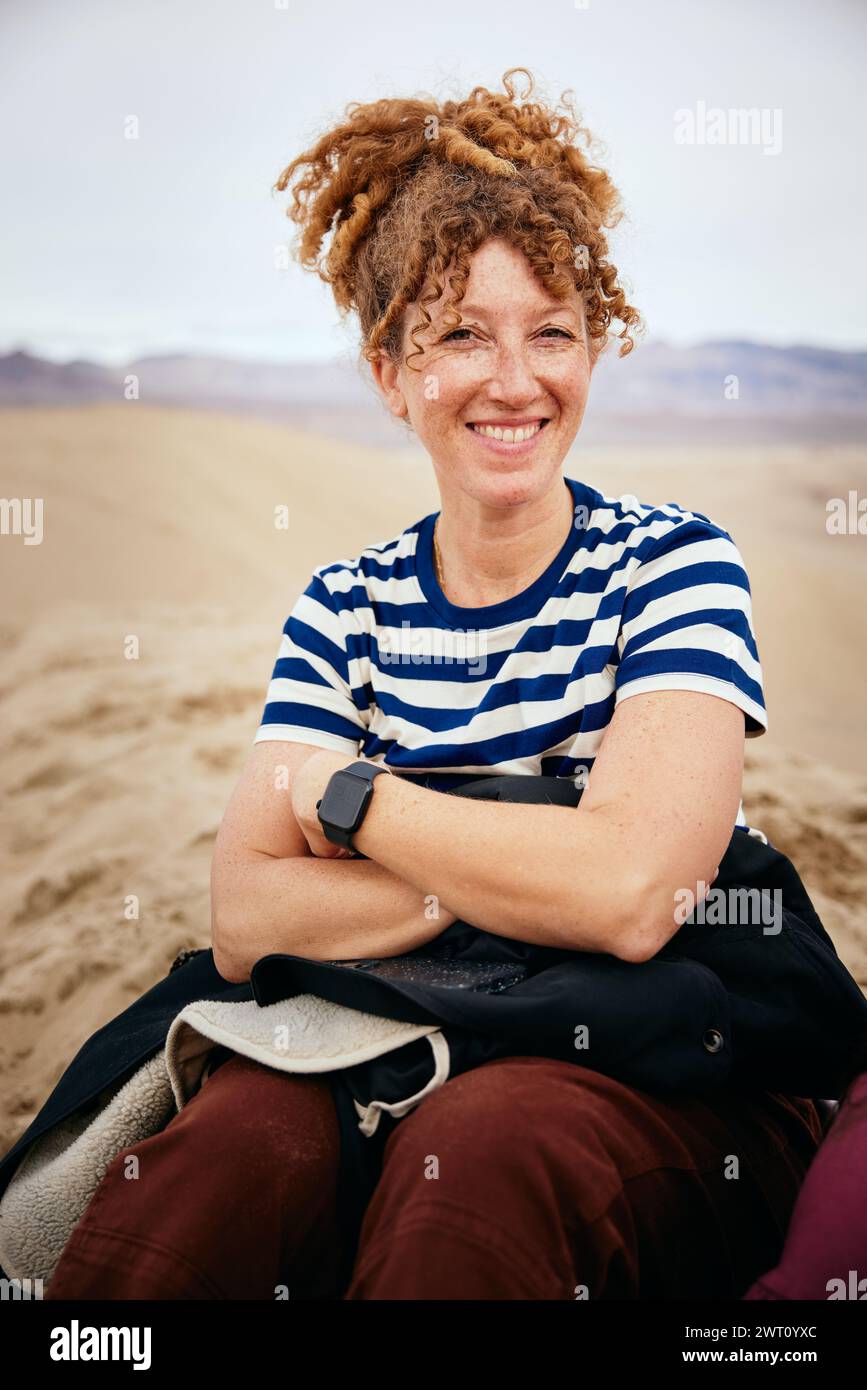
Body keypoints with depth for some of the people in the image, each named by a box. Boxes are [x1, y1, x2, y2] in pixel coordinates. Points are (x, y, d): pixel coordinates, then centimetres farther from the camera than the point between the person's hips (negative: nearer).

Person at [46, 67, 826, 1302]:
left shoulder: (672, 563, -6)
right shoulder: (346, 608, 5)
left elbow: (630, 894, -21)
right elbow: (246, 924, -5)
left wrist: (340, 795, -10)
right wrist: (508, 875, -18)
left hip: (676, 1074, -2)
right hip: (404, 1056, 3)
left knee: (480, 1143, -35)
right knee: (240, 1141, -30)